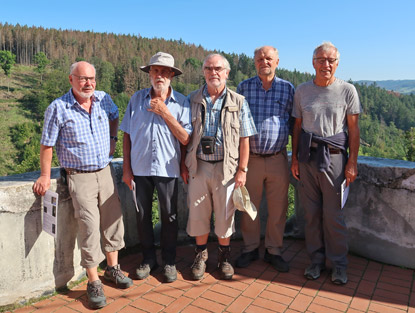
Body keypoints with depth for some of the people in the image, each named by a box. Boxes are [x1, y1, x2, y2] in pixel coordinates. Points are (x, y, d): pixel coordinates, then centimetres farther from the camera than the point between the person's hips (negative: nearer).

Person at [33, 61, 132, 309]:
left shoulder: (104, 100, 2)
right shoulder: (58, 108, -9)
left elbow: (115, 117, 25)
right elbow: (47, 145, -4)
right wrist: (45, 176, -3)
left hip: (105, 172, 5)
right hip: (80, 177, -4)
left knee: (114, 221, 9)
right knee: (90, 228, -5)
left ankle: (113, 268, 28)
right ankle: (94, 283, 9)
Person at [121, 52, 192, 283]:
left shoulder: (181, 102, -3)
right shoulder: (137, 99, 2)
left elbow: (185, 139, -11)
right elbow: (127, 135, 4)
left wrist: (165, 113, -16)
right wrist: (126, 168, 1)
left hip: (167, 168, -2)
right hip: (140, 168, 2)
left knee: (169, 216, 9)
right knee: (142, 215, 12)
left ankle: (169, 261, 28)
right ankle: (149, 258, 32)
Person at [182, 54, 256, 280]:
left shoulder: (238, 102, 2)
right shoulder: (193, 100, 6)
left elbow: (244, 140, 1)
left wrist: (242, 169, -5)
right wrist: (184, 165, 3)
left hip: (226, 167, -1)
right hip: (198, 166, 1)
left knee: (225, 214, 8)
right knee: (198, 212, 9)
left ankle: (224, 256, 29)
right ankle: (201, 255, 30)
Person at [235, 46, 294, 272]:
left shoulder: (288, 89, 6)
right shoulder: (244, 87, 5)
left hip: (278, 160, 1)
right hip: (250, 158, 0)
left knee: (278, 207, 8)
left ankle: (273, 251, 25)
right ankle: (250, 249, 27)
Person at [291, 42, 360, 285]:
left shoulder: (347, 90, 0)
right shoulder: (302, 91, 8)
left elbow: (354, 129, 1)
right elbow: (297, 126, 10)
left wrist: (352, 162, -4)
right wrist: (295, 158, 7)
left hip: (334, 158, -2)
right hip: (307, 157, 3)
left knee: (333, 214, 1)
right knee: (312, 213, 9)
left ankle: (339, 264, 19)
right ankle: (317, 260, 24)